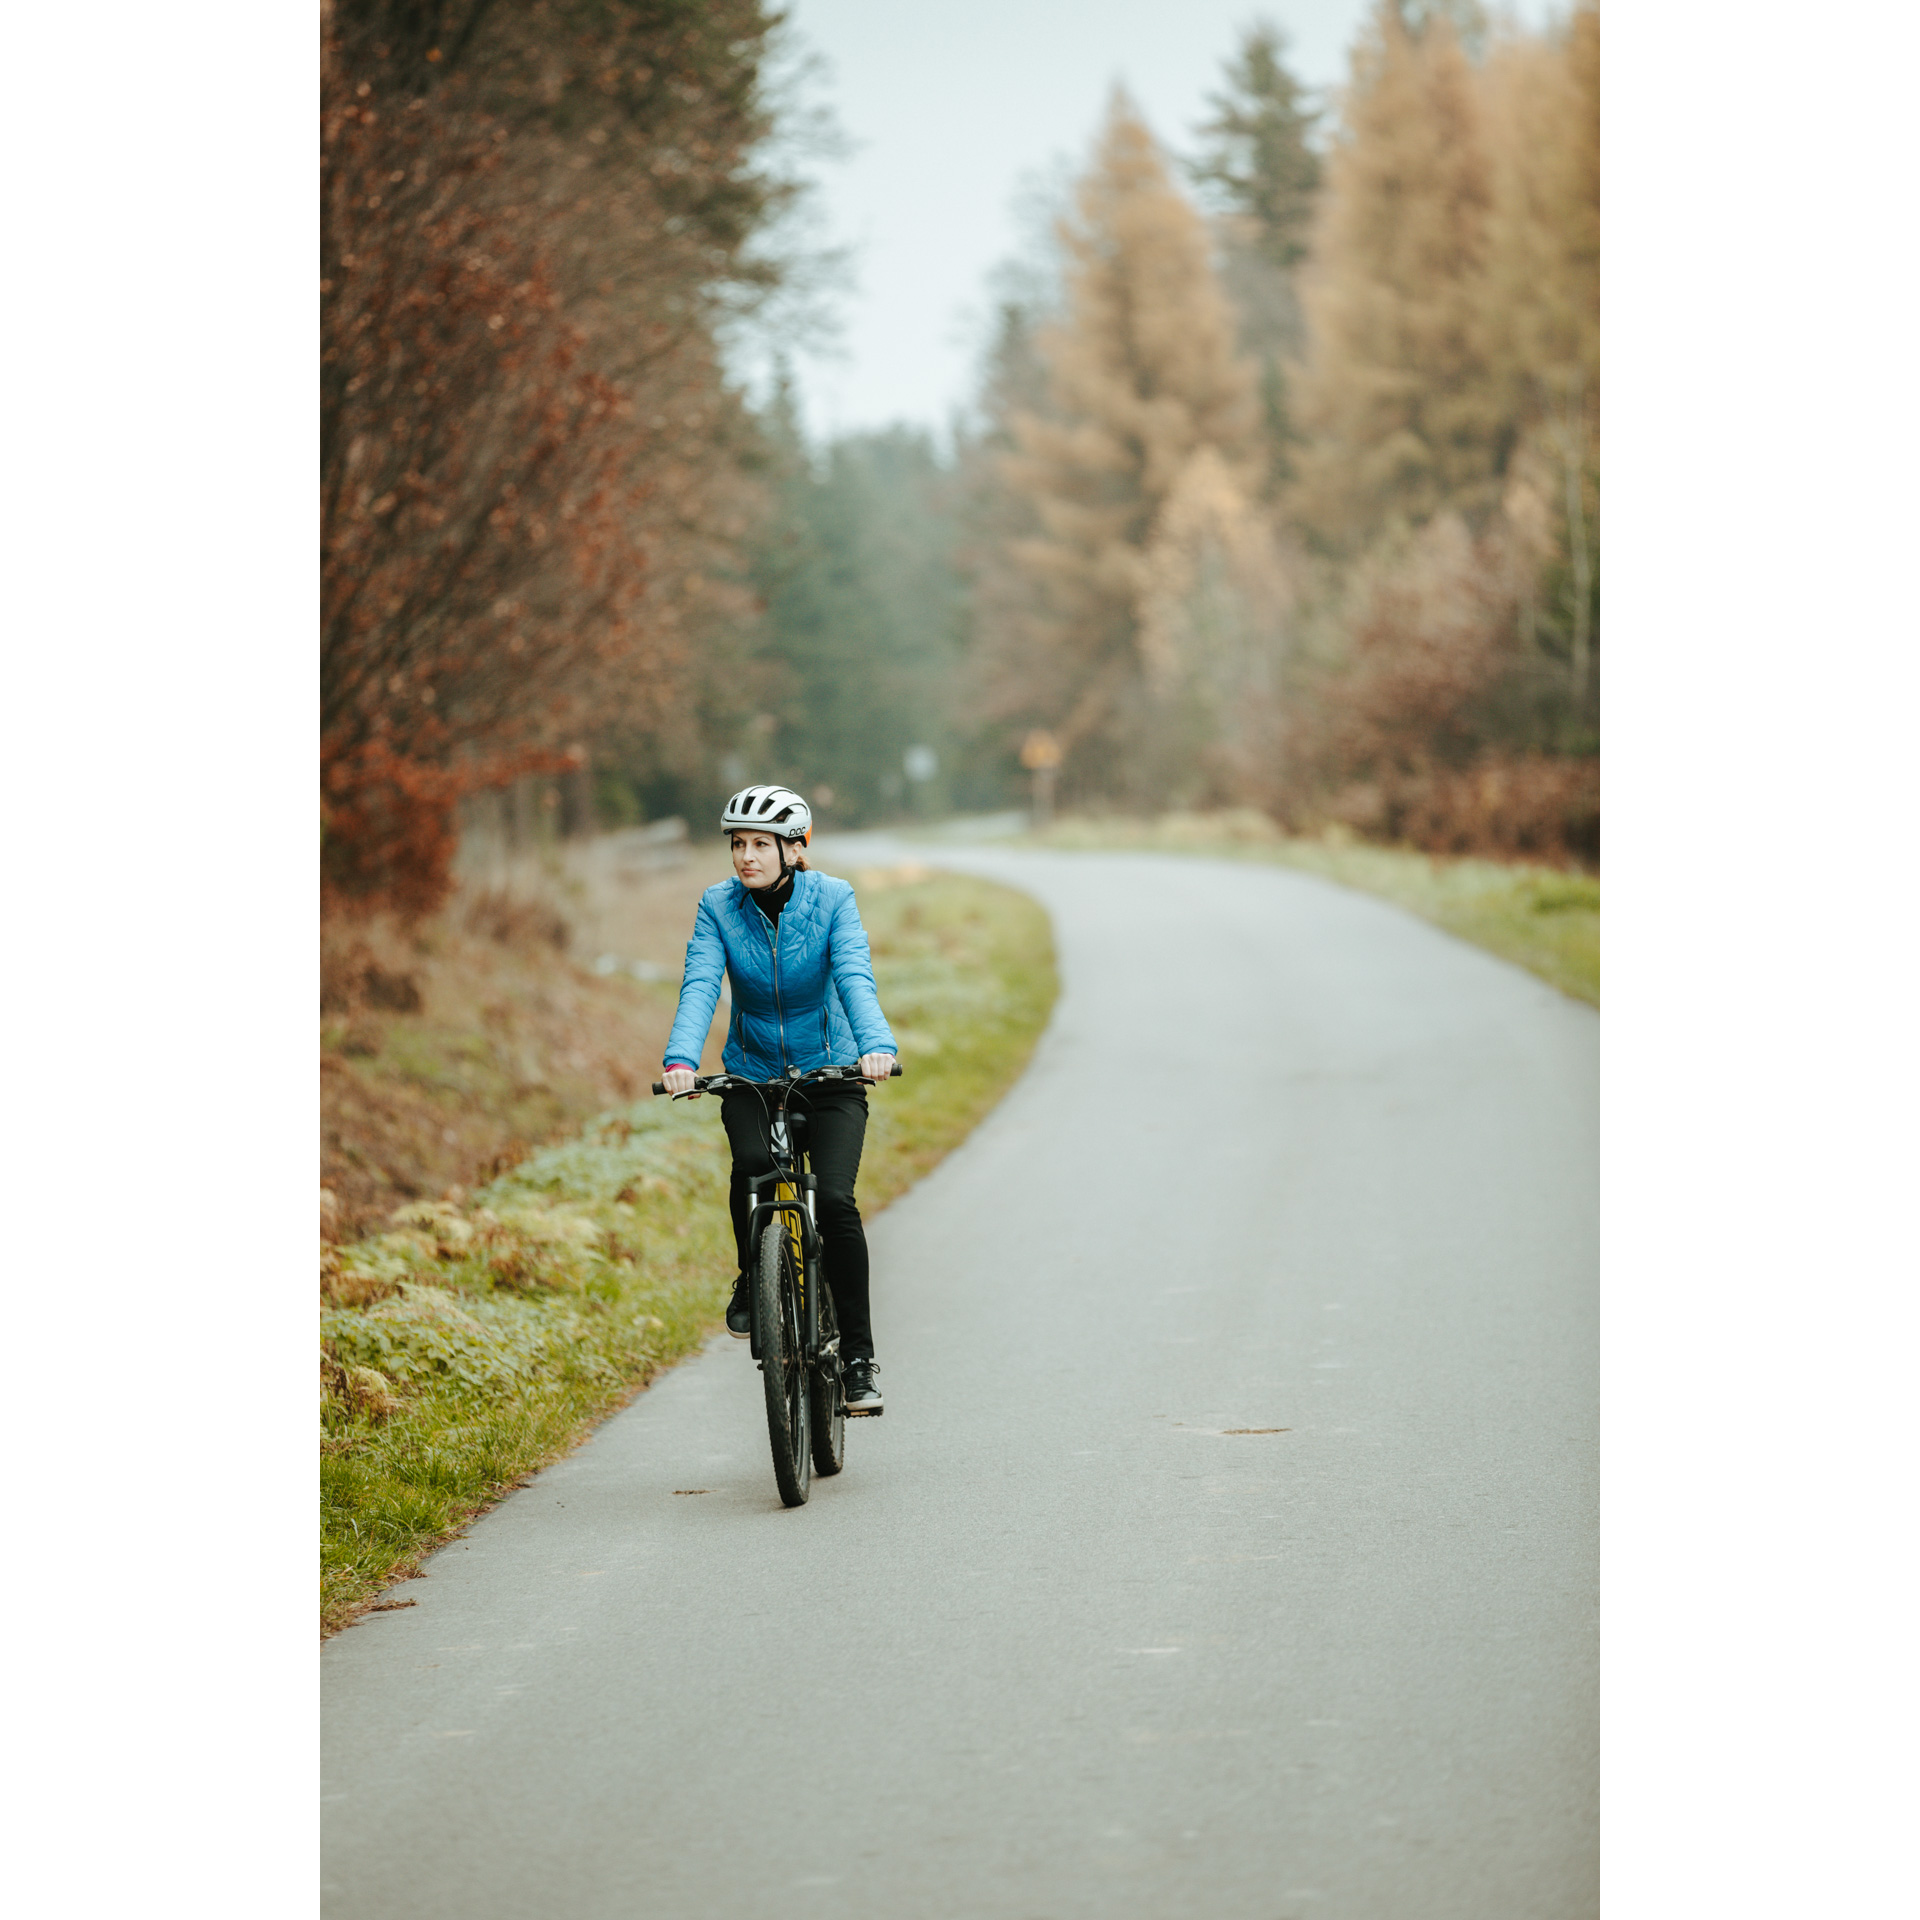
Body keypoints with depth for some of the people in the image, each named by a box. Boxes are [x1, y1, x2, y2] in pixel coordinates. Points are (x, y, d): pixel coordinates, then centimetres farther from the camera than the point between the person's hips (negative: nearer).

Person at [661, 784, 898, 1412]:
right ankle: (753, 1282, -1)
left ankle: (859, 1359, -9)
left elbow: (855, 978, -25)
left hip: (829, 1074, -1)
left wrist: (876, 1046, -44)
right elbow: (700, 985, -20)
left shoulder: (831, 899, -12)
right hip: (751, 1074, 1)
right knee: (753, 1166, -30)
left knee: (835, 1200, -19)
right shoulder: (718, 906, -8)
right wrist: (681, 1059, -38)